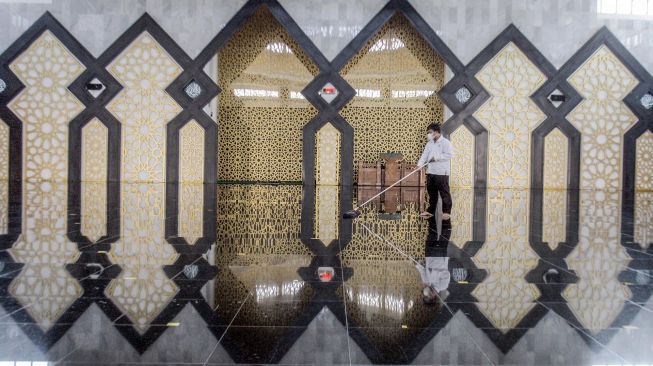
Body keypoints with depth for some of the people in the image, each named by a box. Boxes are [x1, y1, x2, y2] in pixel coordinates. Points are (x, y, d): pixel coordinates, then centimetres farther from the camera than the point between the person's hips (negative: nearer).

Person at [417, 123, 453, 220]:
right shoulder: (429, 144, 15)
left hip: (441, 172, -7)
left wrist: (436, 157, -17)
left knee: (444, 193, -1)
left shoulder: (445, 142, -6)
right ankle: (431, 211, 20)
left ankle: (446, 212, 6)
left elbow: (449, 154, -16)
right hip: (430, 172, 7)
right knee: (431, 192, 12)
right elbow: (424, 155, 6)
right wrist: (419, 165, -8)